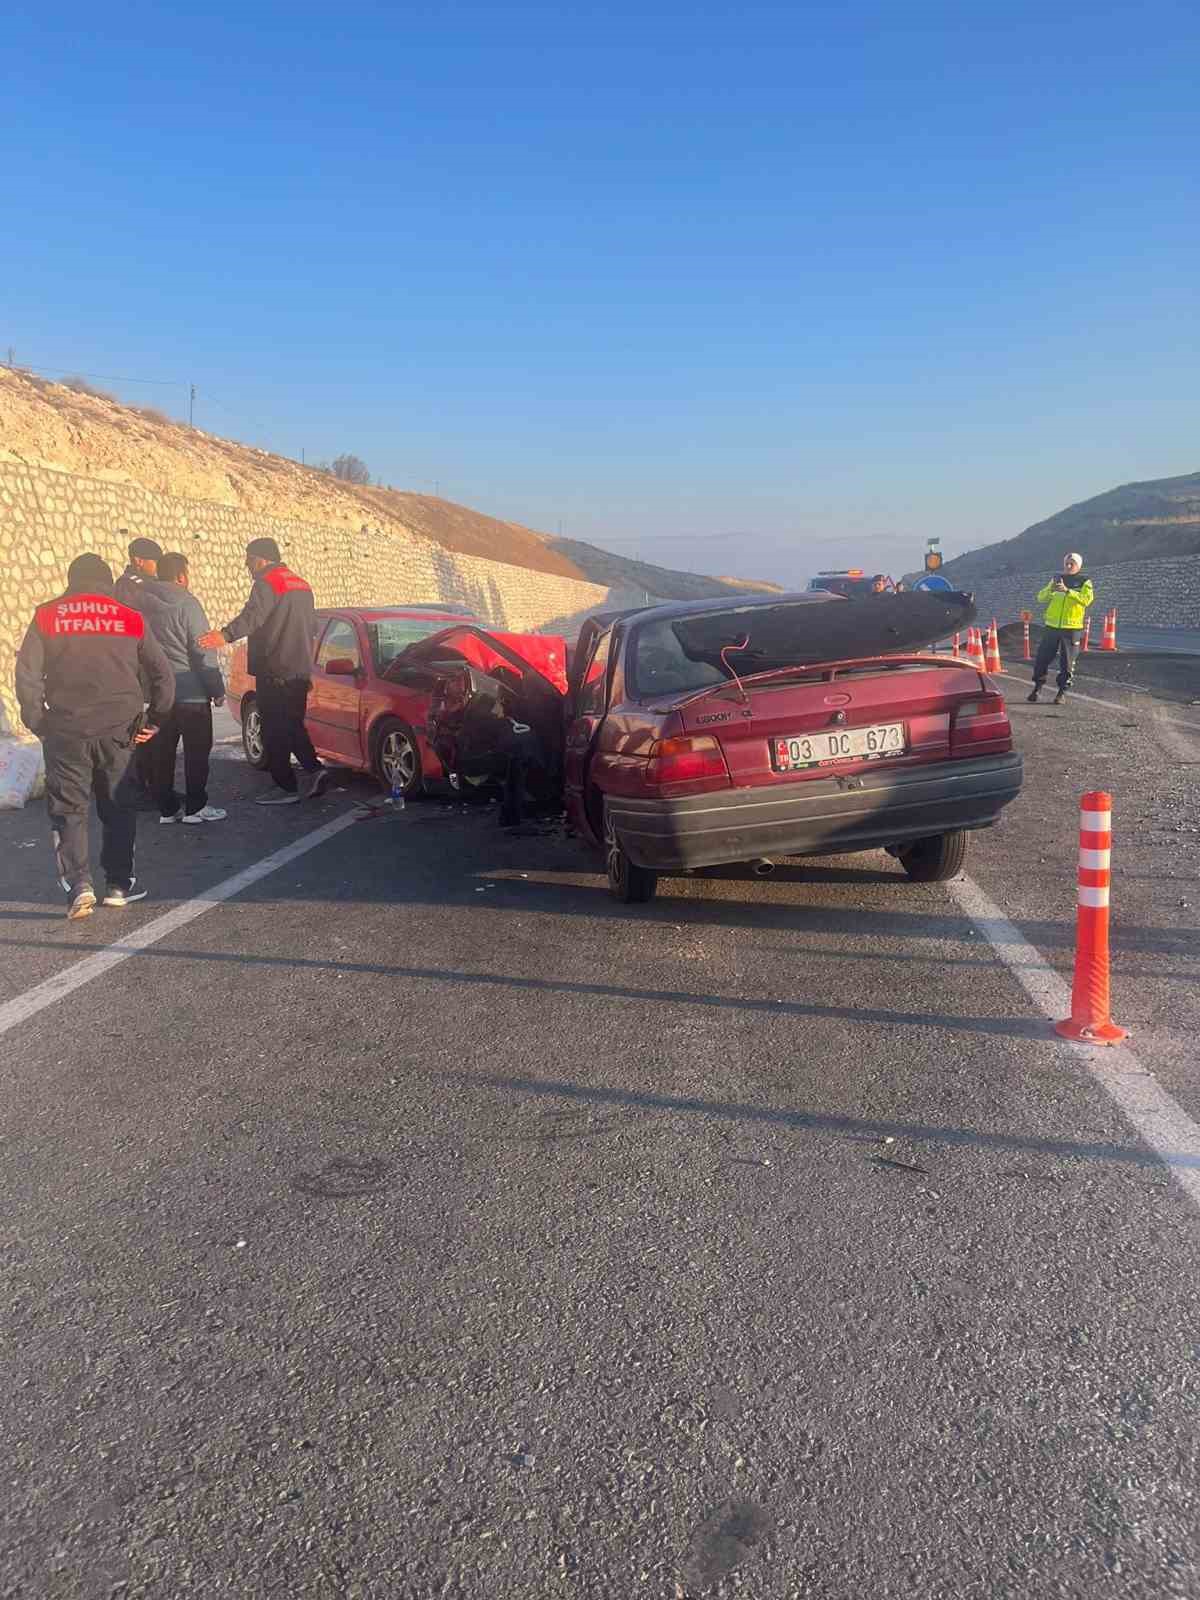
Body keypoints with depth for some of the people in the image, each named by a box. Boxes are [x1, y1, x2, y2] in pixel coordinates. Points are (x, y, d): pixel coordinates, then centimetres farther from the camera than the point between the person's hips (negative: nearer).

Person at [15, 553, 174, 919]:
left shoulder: (46, 617, 5)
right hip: (118, 728, 1)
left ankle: (78, 884, -8)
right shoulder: (130, 619, 6)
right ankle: (118, 884, 16)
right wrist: (153, 721, 14)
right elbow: (162, 676, 5)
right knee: (118, 807, 14)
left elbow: (26, 672, -1)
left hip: (65, 729, -1)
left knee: (68, 808, 6)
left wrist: (37, 721, 7)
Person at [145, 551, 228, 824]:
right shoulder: (186, 604, -13)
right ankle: (195, 807, 5)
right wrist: (217, 689, -7)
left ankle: (167, 807, 14)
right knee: (197, 750, 3)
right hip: (190, 691, -6)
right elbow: (203, 651, -13)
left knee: (162, 750, 10)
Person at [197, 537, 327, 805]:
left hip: (274, 672, -9)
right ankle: (313, 768, 4)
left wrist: (226, 635, -43)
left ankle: (288, 788, -2)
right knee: (293, 726, 18)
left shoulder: (268, 583, -11)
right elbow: (312, 625, 26)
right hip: (300, 671, 9)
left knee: (275, 732, -3)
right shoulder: (301, 584, 18)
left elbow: (253, 615, -30)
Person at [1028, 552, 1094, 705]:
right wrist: (1050, 589, -16)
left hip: (1071, 628, -3)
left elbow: (1086, 599, -18)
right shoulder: (1057, 579, 12)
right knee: (1042, 658, 2)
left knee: (1067, 662, 1)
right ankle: (1037, 688, 15)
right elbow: (1041, 597, 5)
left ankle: (1062, 692, 9)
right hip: (1051, 626, 3)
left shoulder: (1085, 582, 1)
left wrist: (1067, 591, -28)